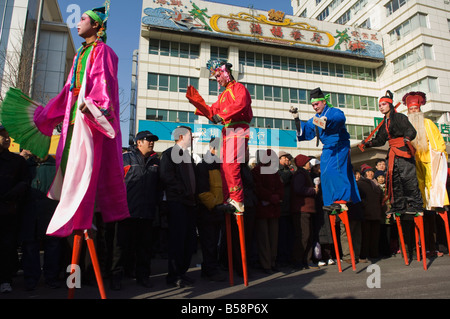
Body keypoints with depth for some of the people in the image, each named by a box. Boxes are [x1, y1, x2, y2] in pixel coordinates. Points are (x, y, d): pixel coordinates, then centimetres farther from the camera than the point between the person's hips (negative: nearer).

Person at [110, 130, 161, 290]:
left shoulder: (155, 161, 13)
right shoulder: (125, 158, 0)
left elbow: (159, 185, 19)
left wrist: (157, 202, 11)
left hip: (147, 212, 4)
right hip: (127, 211, -4)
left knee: (145, 245, 12)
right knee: (122, 244, 4)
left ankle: (143, 275, 24)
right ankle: (116, 276, 16)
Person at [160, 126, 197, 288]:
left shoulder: (188, 155, 22)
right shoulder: (169, 153, -4)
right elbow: (167, 177, -15)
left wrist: (193, 195, 11)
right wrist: (184, 192, -15)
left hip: (188, 202, 8)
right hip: (176, 202, -8)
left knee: (190, 238, 9)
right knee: (177, 238, -6)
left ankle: (182, 271, 20)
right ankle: (174, 276, 5)